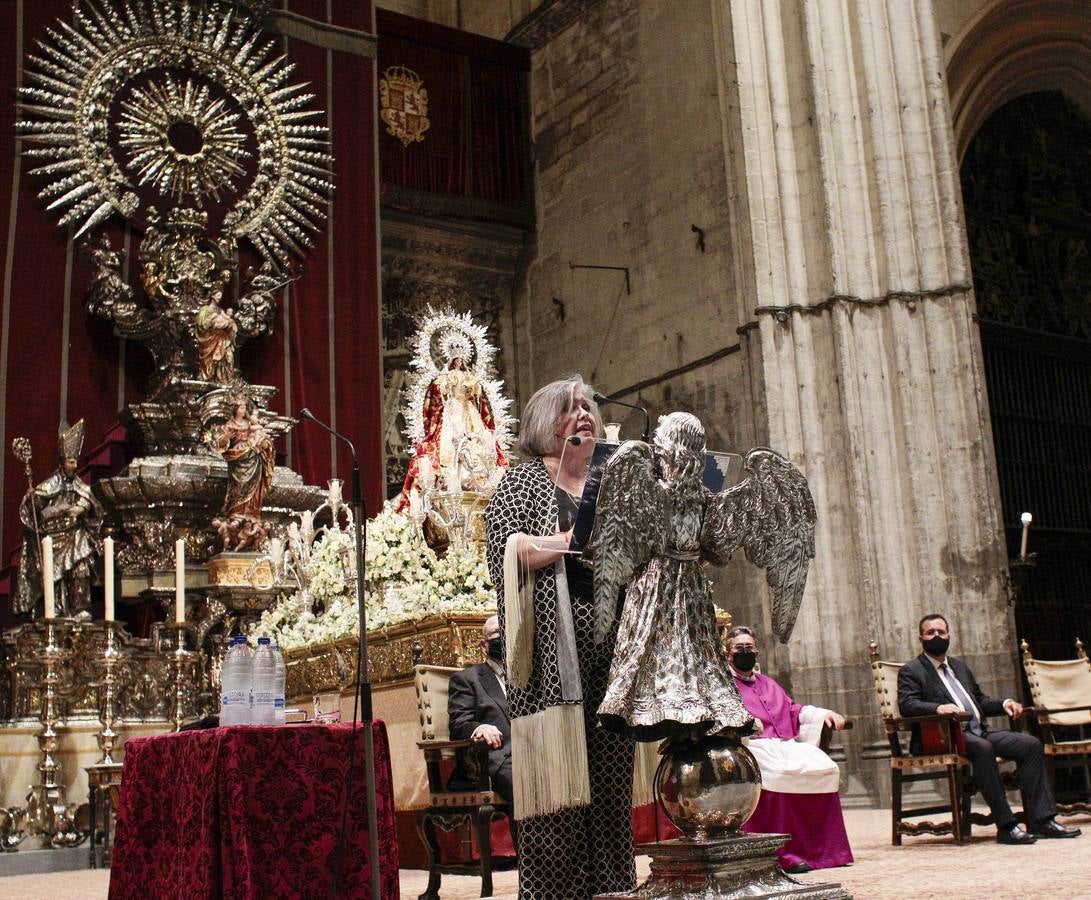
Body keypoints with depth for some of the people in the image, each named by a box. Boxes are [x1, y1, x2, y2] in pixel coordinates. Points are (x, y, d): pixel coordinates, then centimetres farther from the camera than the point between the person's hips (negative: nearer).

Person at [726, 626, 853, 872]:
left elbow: (794, 710, 28)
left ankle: (825, 848, -15)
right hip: (753, 745, -6)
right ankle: (786, 854, -31)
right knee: (780, 773, -36)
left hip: (786, 744, 6)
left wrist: (824, 713, 10)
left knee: (826, 768, -20)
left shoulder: (768, 684, 32)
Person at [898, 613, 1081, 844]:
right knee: (982, 748, -36)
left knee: (1031, 744, -10)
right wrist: (938, 708, -30)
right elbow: (906, 704, -12)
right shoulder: (911, 671, 4)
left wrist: (1004, 704, 10)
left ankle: (1041, 820, -11)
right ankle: (1005, 826, -32)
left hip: (979, 732, 7)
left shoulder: (960, 666, 27)